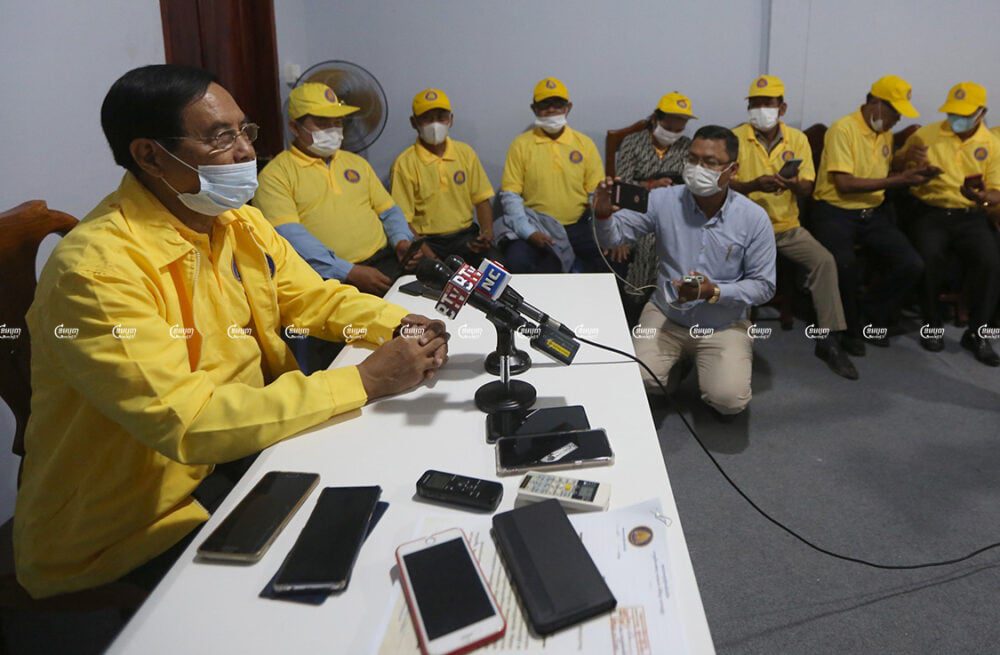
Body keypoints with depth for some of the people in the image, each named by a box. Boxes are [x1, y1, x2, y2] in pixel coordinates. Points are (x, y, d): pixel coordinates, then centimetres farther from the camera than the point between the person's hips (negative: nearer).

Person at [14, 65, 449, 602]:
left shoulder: (238, 223, -1)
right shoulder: (98, 270, -27)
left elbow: (315, 295, 9)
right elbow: (185, 422, -33)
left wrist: (402, 326, -12)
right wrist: (364, 381, -30)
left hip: (231, 452, 7)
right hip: (127, 527, -7)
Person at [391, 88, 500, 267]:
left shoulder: (465, 153, 7)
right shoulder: (405, 163, -5)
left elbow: (482, 199, 10)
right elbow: (403, 218, -6)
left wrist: (487, 231, -9)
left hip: (466, 235, 3)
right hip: (427, 241, -3)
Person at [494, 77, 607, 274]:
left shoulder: (585, 144, 8)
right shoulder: (521, 144, 3)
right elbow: (510, 195, -2)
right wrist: (528, 232, -16)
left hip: (578, 226, 2)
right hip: (535, 226, -2)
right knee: (516, 263, -30)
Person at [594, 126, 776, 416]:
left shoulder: (754, 218, -12)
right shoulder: (664, 200, -10)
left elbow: (763, 285, -7)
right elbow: (614, 236, -10)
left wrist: (714, 291, -23)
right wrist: (603, 214, -33)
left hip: (724, 325, -1)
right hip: (665, 315, 1)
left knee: (729, 400, -20)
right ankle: (677, 365, 17)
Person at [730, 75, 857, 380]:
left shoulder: (797, 139, 6)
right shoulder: (735, 138, -2)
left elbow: (807, 190, 4)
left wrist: (795, 184, -21)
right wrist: (755, 185, -27)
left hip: (787, 226, 3)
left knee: (824, 260, -19)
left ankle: (829, 339, -9)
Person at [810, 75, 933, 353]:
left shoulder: (886, 133, 14)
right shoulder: (843, 129, -11)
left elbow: (883, 177, 21)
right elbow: (844, 184, -18)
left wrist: (909, 175, 0)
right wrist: (898, 180, -16)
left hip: (873, 213, 7)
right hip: (836, 212, -7)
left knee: (912, 265, -13)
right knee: (844, 264, -35)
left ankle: (869, 318, 10)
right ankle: (850, 328, -8)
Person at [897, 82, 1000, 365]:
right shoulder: (925, 135, 4)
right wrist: (907, 159, -13)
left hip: (970, 217, 2)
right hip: (931, 213, -1)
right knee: (930, 259, -31)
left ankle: (976, 333, -4)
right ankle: (933, 326, -8)